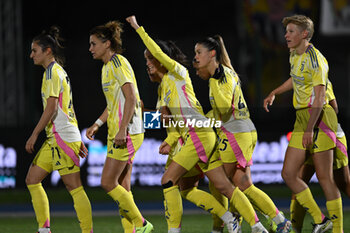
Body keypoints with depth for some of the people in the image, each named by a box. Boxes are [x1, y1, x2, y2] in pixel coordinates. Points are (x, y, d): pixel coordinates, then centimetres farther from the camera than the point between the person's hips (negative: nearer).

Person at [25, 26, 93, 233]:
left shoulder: (53, 72, -10)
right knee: (32, 179, 9)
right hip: (55, 139, 10)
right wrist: (78, 140, 22)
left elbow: (51, 107, -18)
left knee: (74, 187, -9)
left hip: (62, 138, -10)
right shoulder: (58, 71, 19)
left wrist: (34, 135, -16)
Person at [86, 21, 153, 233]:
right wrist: (97, 124, 20)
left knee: (108, 182, -10)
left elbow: (131, 98, -19)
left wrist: (122, 129, -25)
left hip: (127, 133, -10)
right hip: (117, 133, 10)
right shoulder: (107, 66, 18)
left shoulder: (119, 63, -11)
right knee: (122, 187, 7)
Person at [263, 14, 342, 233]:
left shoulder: (315, 59, -15)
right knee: (288, 174, 2)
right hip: (302, 118, 9)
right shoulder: (295, 55, 12)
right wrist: (274, 93, 38)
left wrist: (310, 129, -27)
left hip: (319, 118, -9)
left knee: (325, 177, -7)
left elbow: (319, 96, -21)